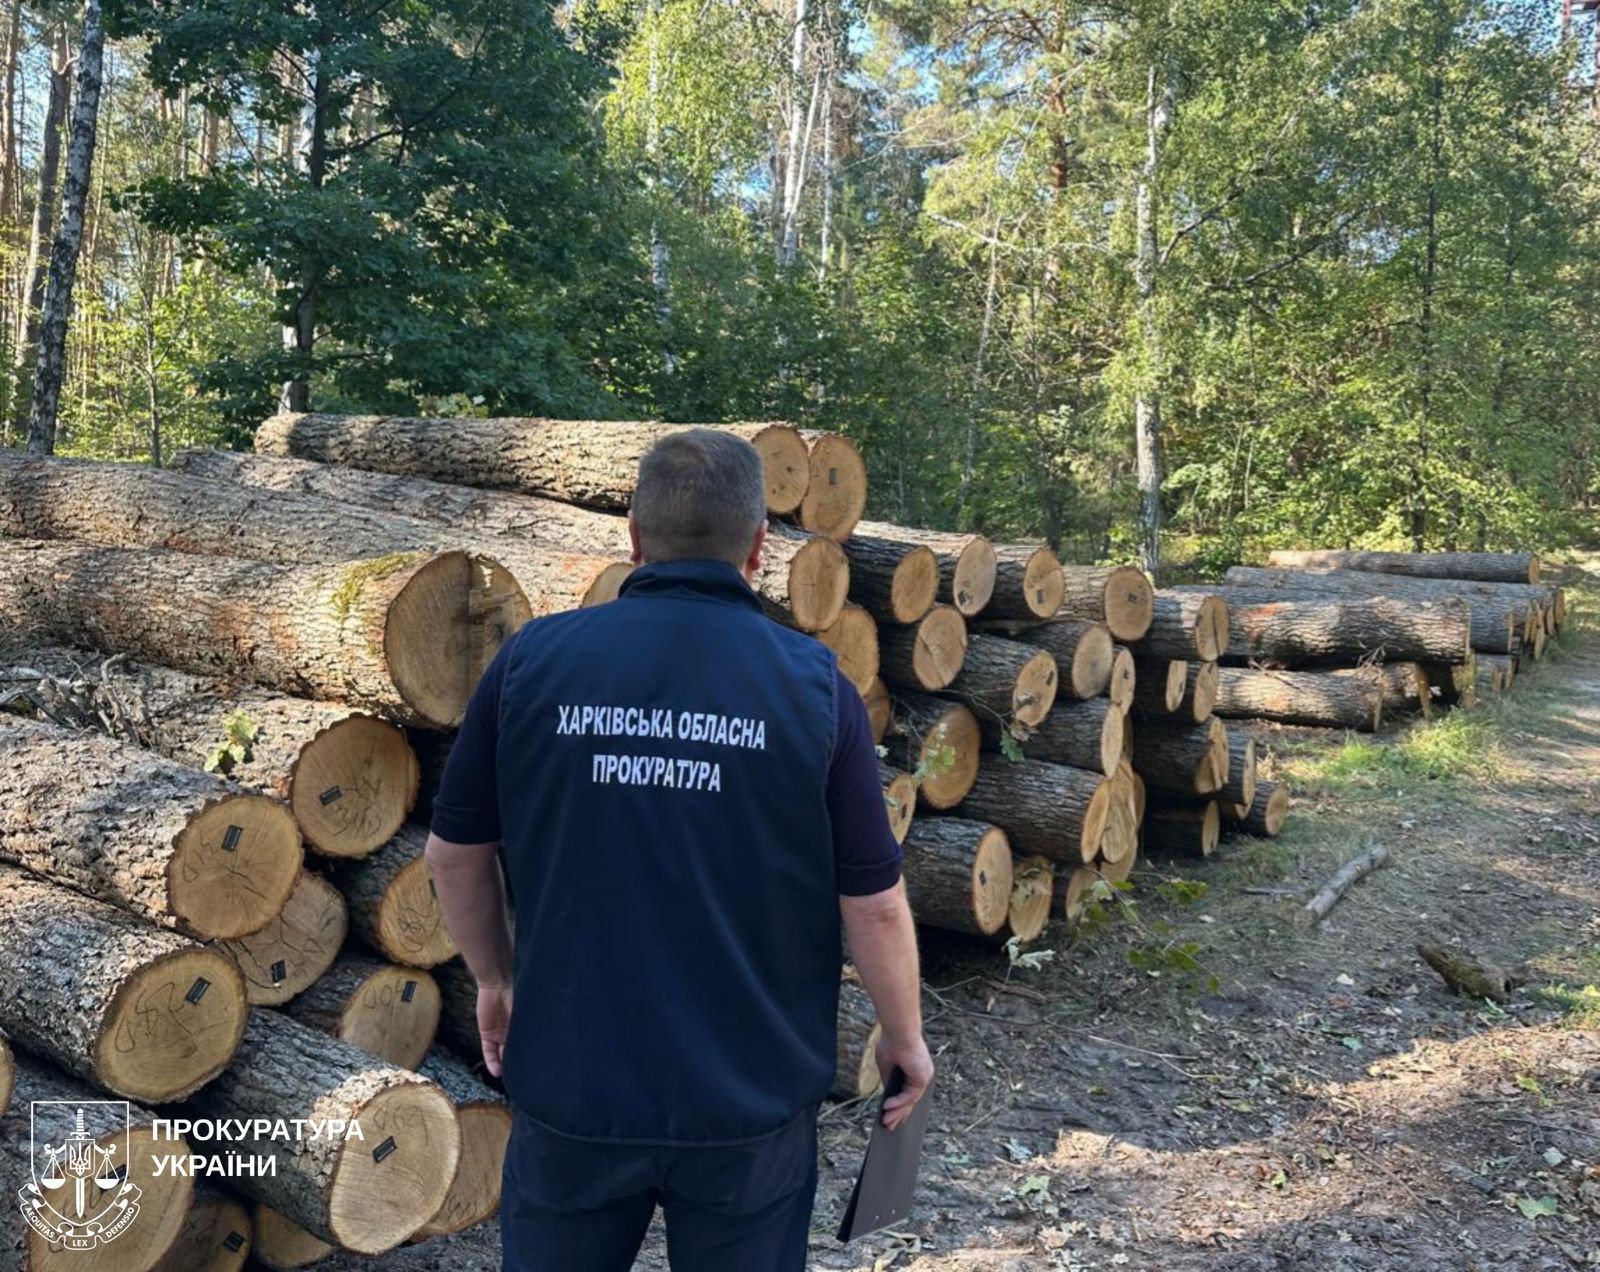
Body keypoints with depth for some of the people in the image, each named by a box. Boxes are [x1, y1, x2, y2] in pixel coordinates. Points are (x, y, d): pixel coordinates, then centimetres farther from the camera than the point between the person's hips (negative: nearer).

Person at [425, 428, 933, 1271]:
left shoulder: (531, 662, -8)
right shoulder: (815, 685, -11)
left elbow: (454, 854, 2)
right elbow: (874, 905, -7)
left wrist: (496, 977, 19)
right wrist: (905, 1037, 10)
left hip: (575, 1086, 1)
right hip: (750, 1098, 0)